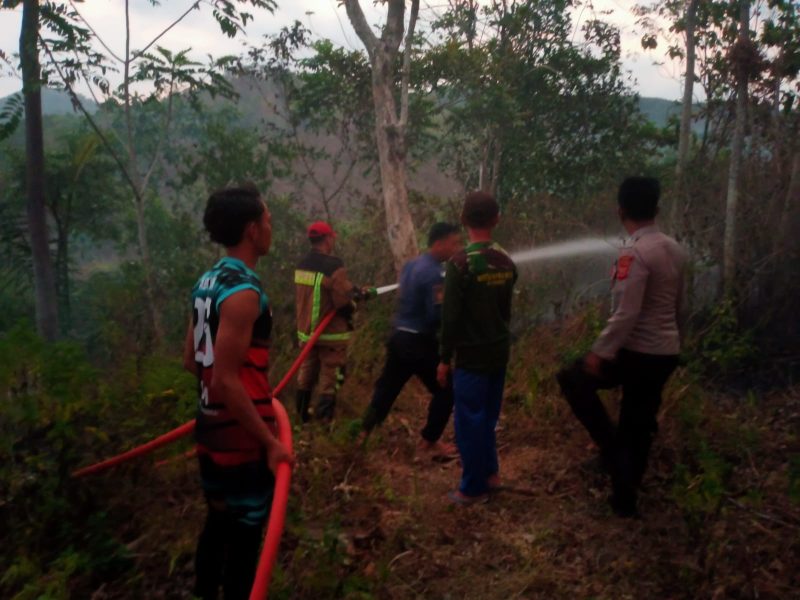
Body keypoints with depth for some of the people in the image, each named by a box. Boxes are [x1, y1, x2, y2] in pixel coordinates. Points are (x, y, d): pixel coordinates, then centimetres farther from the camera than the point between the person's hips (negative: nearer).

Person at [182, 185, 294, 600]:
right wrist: (270, 441, -19)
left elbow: (192, 360, 13)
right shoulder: (243, 292, -22)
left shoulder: (208, 282, 6)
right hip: (241, 437, -9)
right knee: (245, 532, 8)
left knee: (218, 523, 23)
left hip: (211, 429, 9)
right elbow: (227, 380, -25)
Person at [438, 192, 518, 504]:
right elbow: (506, 309, 12)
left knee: (469, 421, 5)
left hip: (472, 355, -7)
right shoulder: (506, 261, 3)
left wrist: (444, 358, -8)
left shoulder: (461, 262, -18)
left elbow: (451, 316, -17)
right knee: (487, 416, 21)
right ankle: (489, 472, 32)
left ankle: (474, 488, 16)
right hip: (499, 351, 7)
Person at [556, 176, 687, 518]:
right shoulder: (675, 250, 8)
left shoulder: (634, 253, -18)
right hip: (666, 352, 8)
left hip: (637, 351, -8)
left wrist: (601, 352, -19)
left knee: (573, 380, 9)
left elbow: (626, 314, -25)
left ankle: (611, 447, 6)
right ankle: (625, 498, 25)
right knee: (639, 425, 16)